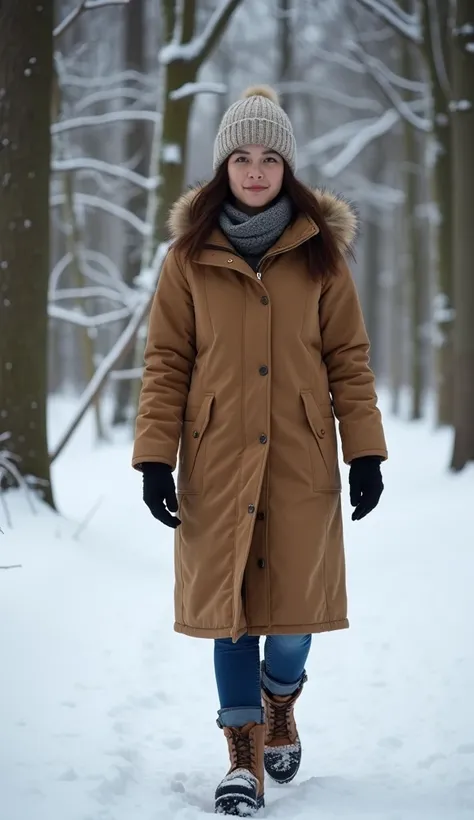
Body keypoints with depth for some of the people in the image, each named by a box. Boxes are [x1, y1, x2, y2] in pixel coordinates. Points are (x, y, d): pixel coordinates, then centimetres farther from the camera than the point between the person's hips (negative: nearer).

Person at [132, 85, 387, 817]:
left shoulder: (321, 253, 4)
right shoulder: (190, 256, 2)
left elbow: (348, 358, 4)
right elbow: (166, 363, 2)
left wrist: (366, 453, -3)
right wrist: (154, 458, -5)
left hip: (301, 460, 0)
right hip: (218, 460, 0)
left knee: (295, 602, 3)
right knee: (228, 605, 1)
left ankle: (279, 703, 34)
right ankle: (245, 757, 13)